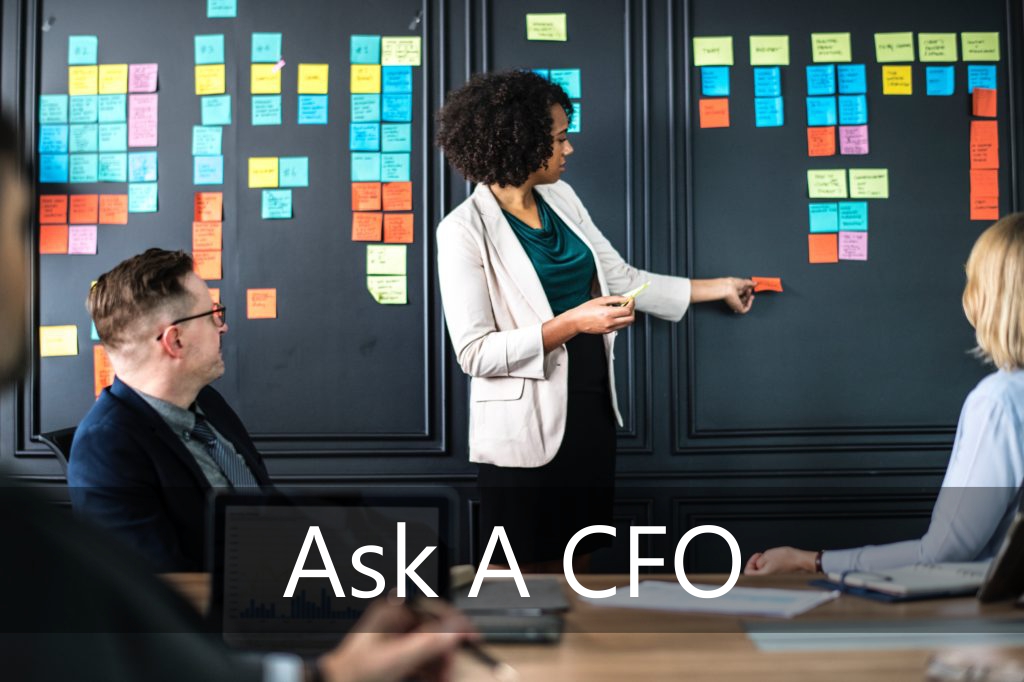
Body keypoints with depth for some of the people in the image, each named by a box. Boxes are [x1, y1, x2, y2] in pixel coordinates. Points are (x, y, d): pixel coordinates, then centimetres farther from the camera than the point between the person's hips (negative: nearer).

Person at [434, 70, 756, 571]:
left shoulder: (561, 199, 6)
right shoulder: (465, 230, -15)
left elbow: (622, 278, 13)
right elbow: (474, 352, -19)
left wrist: (717, 288, 15)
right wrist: (572, 323, -24)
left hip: (591, 409, 7)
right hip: (526, 426, -7)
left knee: (572, 568, 17)